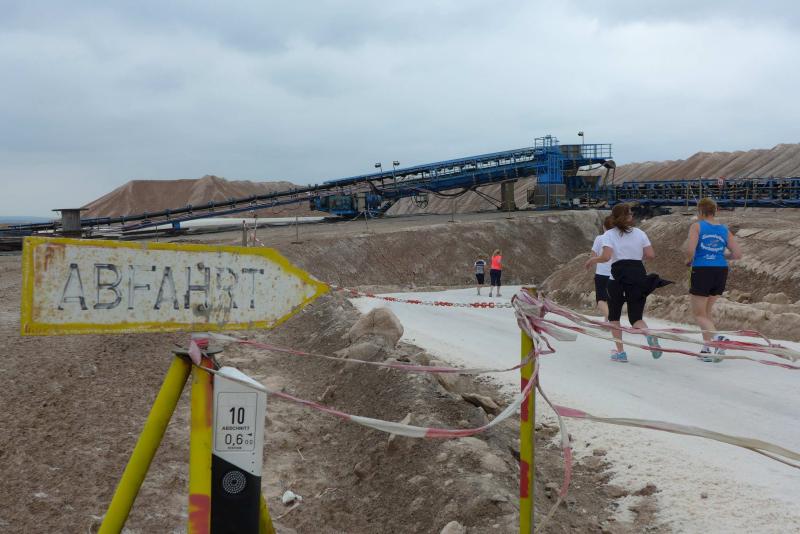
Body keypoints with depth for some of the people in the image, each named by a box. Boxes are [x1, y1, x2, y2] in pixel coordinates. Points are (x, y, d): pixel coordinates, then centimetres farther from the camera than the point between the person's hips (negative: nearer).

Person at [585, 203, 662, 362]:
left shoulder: (609, 234, 1)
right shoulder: (639, 233, 11)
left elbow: (606, 256, -12)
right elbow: (651, 255, 3)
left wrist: (592, 260, 6)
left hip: (618, 276, -2)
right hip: (639, 276, 2)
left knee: (614, 315, 17)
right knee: (636, 317, 7)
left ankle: (620, 352, 10)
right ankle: (649, 334, -26)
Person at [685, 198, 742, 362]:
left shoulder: (697, 226, -4)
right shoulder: (725, 230, 9)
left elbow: (690, 250, -17)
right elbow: (737, 254, 4)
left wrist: (688, 261, 4)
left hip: (702, 271, -5)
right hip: (721, 272, 5)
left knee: (699, 314, 3)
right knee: (706, 312, 19)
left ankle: (717, 338, -23)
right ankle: (706, 349, 15)